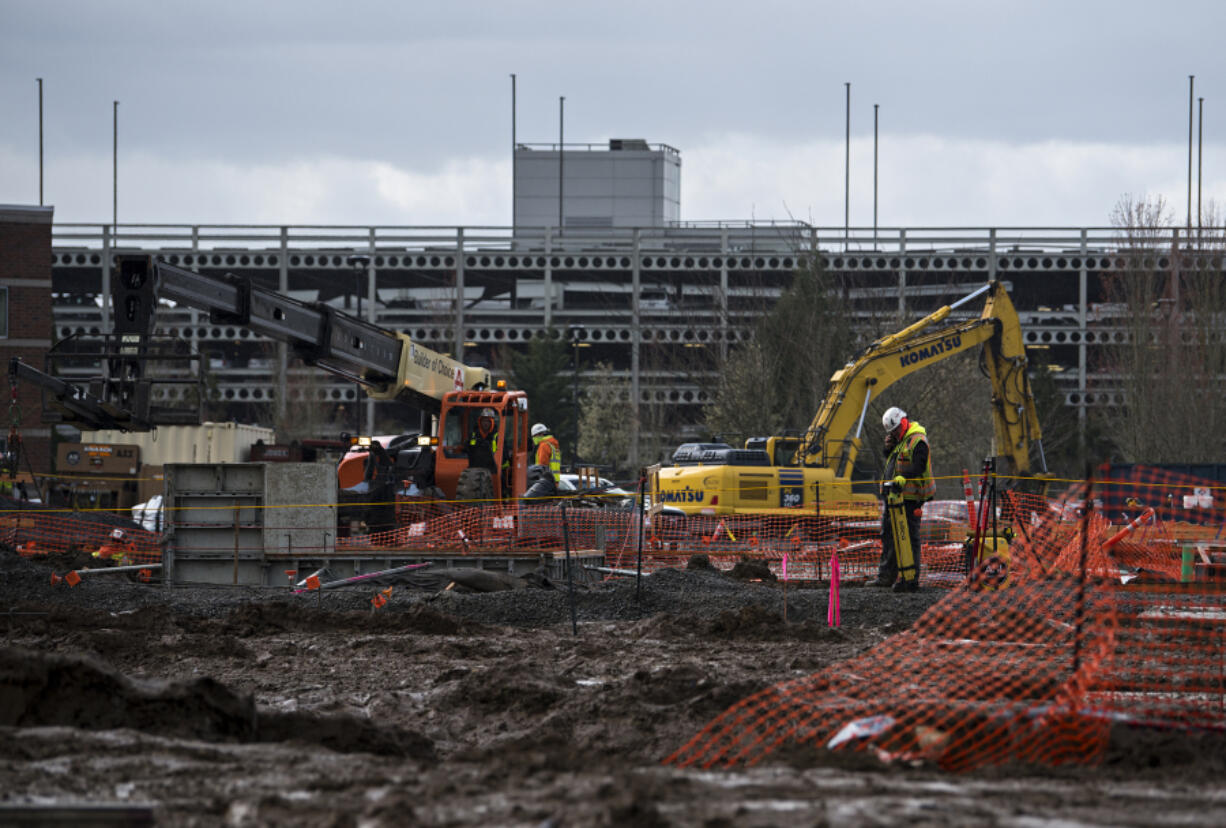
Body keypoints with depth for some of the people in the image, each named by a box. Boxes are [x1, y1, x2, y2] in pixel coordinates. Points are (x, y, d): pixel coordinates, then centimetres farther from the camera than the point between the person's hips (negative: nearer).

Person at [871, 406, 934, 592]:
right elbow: (890, 461, 25)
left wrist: (903, 477, -35)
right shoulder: (899, 440, 18)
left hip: (910, 497, -10)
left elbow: (919, 466, -21)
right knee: (888, 534, 12)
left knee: (910, 537, -8)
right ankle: (886, 575, 19)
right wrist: (888, 448, 6)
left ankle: (911, 580, -6)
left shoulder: (917, 441, -12)